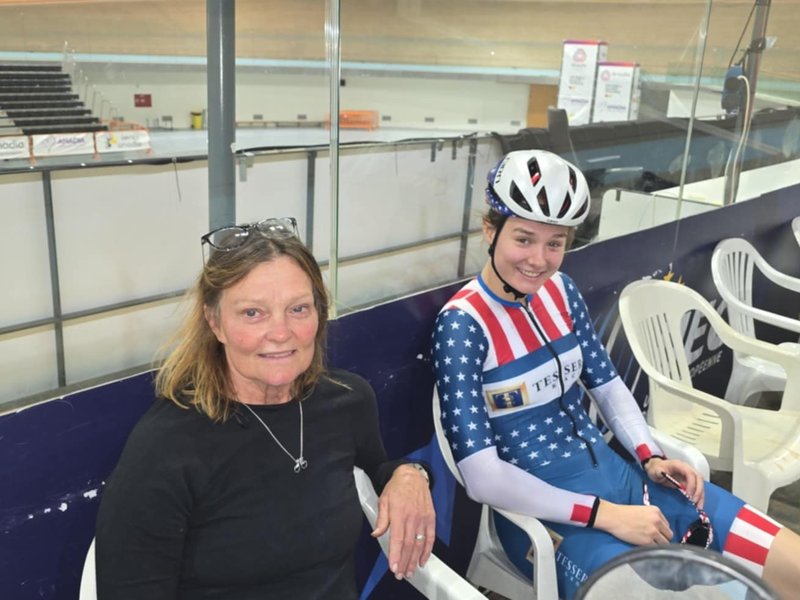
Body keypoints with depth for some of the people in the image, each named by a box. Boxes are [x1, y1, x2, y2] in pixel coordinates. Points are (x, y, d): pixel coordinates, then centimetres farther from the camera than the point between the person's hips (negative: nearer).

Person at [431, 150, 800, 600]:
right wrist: (606, 515, -20)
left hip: (617, 474, 6)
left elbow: (609, 387, 12)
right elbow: (482, 476, -21)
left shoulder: (560, 291, 2)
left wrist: (651, 458, -4)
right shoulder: (463, 324, -18)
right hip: (547, 513, -6)